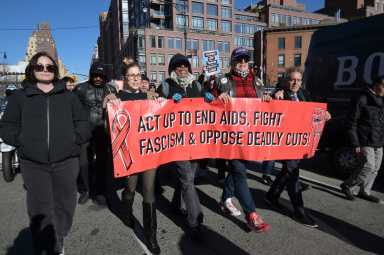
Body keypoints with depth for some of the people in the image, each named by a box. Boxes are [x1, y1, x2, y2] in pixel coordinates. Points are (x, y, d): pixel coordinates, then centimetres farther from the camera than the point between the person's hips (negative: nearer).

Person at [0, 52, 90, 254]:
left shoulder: (68, 96, 12)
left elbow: (82, 123, 9)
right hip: (33, 163, -1)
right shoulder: (19, 97, 9)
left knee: (64, 206, 10)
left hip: (66, 160, 1)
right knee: (40, 211, 2)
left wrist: (74, 140, -6)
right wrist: (23, 143, -7)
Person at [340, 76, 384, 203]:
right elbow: (351, 124, -13)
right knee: (369, 166, -10)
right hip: (366, 142, -8)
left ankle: (365, 192, 26)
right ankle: (347, 185, 9)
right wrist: (356, 145, -16)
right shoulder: (362, 100, -10)